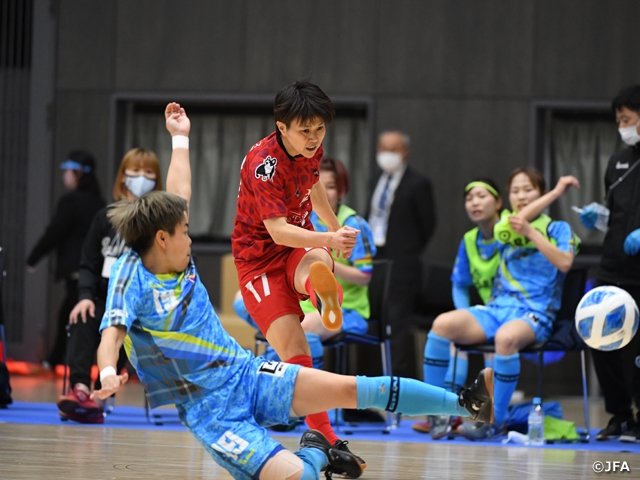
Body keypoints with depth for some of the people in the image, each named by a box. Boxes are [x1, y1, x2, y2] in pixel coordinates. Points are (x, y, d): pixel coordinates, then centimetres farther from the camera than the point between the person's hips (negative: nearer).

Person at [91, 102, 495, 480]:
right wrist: (108, 375, -49)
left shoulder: (176, 261, 7)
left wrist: (180, 137, 35)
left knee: (350, 388, -5)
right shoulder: (132, 274, -13)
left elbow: (179, 196, 23)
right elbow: (113, 333, -28)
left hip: (247, 373, 7)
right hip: (212, 412, -7)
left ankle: (468, 403, 1)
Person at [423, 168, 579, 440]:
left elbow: (564, 263, -9)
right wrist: (557, 192, -3)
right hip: (497, 308, 4)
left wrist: (530, 232, -14)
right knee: (443, 324, -25)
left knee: (506, 338, -40)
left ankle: (495, 421, -27)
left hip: (535, 313, -4)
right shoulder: (504, 228, 18)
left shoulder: (557, 229, 10)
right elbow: (513, 223, -7)